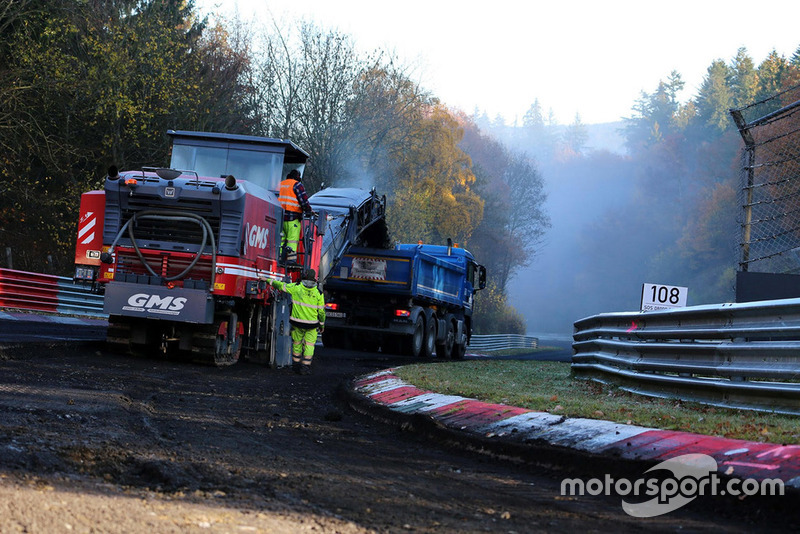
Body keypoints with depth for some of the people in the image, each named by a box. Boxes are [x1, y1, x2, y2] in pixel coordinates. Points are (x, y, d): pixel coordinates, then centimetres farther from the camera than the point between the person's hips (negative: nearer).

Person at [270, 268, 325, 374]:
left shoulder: (296, 288, -6)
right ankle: (306, 366, 1)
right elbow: (321, 311, -1)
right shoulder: (318, 293, -5)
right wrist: (322, 325, 12)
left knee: (297, 343, 17)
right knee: (309, 345, 8)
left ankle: (296, 365, 25)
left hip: (297, 322, 1)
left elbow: (281, 285, 6)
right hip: (311, 324, -1)